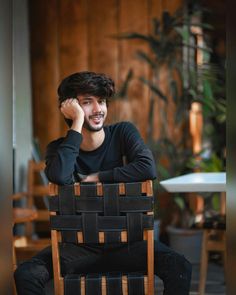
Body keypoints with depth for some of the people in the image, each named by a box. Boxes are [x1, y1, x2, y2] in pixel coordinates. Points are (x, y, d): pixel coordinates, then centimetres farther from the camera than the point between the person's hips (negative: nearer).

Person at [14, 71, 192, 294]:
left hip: (126, 240, 0)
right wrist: (77, 123, -21)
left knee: (180, 268, -25)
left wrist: (97, 177, -16)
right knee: (26, 275, -24)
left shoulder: (123, 132, -2)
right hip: (79, 244, 0)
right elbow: (60, 176, -28)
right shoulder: (58, 148, -3)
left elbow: (148, 169, -21)